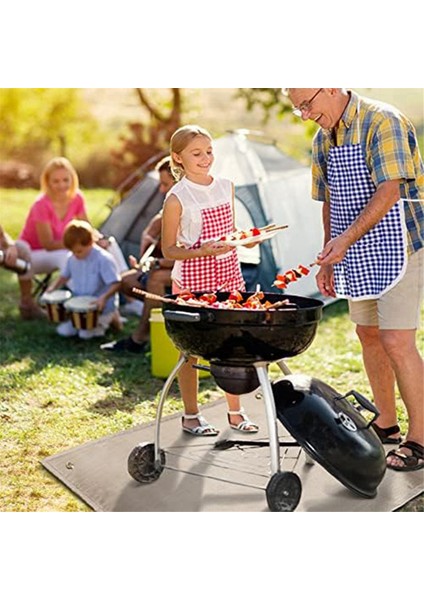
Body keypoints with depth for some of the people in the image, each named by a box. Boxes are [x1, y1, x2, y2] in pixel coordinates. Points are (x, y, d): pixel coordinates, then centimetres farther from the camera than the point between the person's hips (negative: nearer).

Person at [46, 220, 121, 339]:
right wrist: (53, 287, -3)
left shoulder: (103, 259, -20)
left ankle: (110, 319, 9)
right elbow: (64, 276, 17)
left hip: (101, 307, -6)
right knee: (63, 330, -6)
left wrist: (104, 297, -40)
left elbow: (116, 283, -23)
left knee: (86, 333, -17)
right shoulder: (72, 259, 0)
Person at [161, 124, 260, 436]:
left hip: (228, 274, 5)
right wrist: (202, 251, -22)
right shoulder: (177, 199, -10)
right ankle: (191, 415, 21)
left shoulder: (226, 186, 8)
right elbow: (169, 249, -8)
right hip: (192, 280, -5)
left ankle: (236, 411, 26)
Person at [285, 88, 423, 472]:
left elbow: (388, 192, -24)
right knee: (368, 335, 13)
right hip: (356, 254, 8)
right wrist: (328, 260, 13)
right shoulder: (323, 141, 11)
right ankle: (386, 423, 28)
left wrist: (345, 239, -31)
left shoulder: (383, 122, -14)